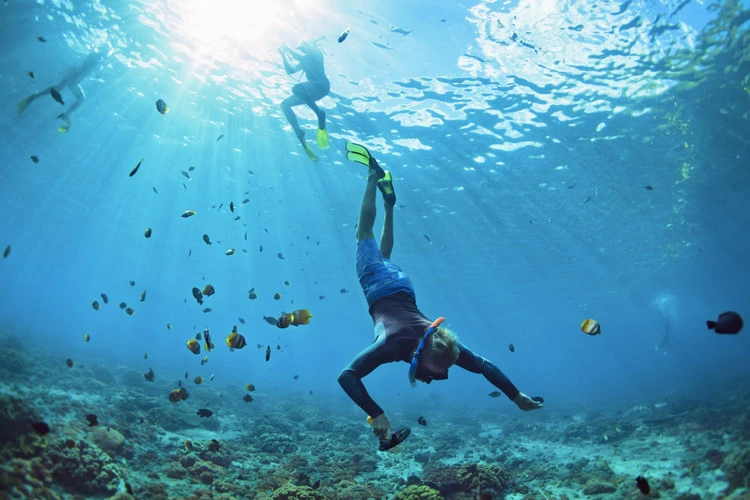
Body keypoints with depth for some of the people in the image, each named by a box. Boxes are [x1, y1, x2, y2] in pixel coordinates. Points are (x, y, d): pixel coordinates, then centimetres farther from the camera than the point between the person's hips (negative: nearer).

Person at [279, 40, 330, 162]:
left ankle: (320, 114, -30)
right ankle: (299, 134, -11)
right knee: (284, 104, -1)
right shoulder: (305, 61, 30)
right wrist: (284, 54, 21)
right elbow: (290, 70, 27)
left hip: (322, 85, -9)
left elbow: (300, 58, -11)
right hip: (312, 91, 9)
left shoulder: (316, 54, 6)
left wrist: (288, 49, 1)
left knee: (296, 88, -37)